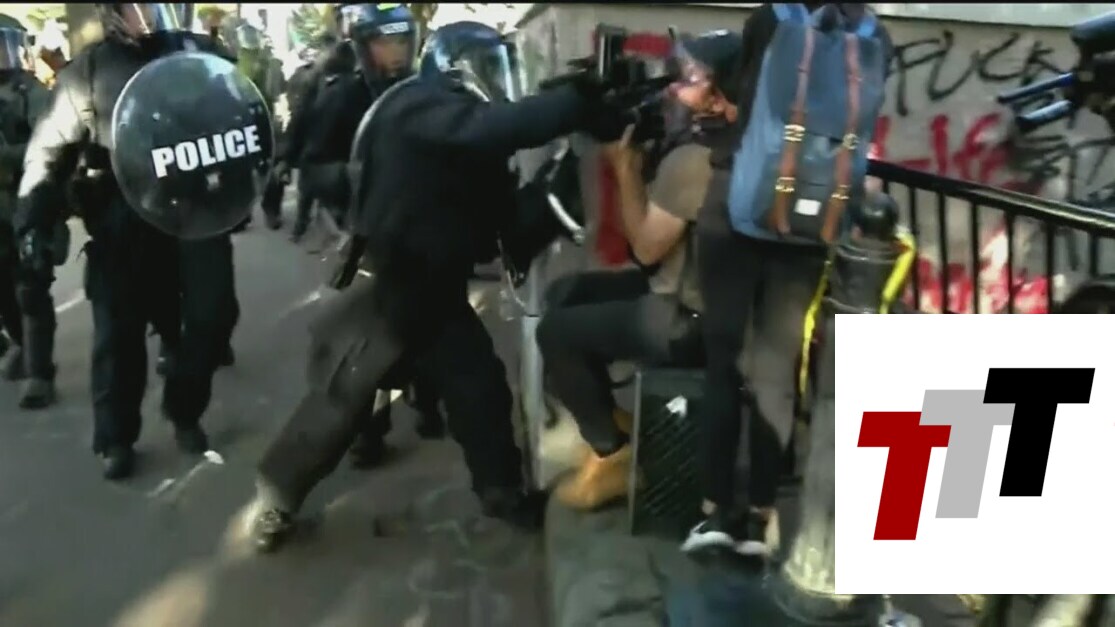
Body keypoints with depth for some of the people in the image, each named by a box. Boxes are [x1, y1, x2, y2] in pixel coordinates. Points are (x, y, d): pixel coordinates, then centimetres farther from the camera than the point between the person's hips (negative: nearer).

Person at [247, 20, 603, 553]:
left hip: (435, 288, 9)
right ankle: (276, 497, 25)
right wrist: (585, 100, -34)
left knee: (481, 385, 10)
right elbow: (494, 129, -35)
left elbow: (505, 210, 6)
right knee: (342, 397, 2)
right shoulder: (419, 107, -17)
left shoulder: (466, 143, 11)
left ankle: (503, 493, 29)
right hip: (382, 287, -8)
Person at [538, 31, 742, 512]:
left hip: (689, 320, -10)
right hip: (692, 290, 10)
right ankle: (608, 416, 22)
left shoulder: (693, 160, -25)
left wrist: (626, 168, -11)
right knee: (565, 293, 16)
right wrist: (643, 158, -1)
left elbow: (647, 247, -18)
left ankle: (612, 453, 6)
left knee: (555, 331, -6)